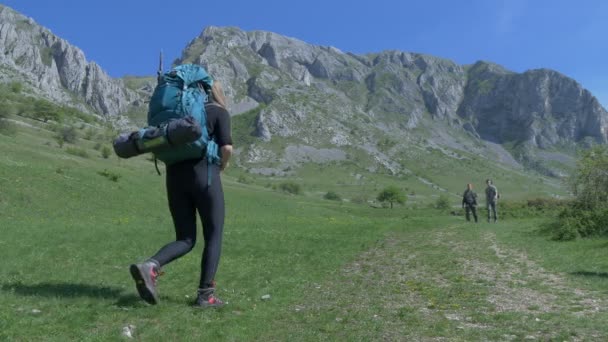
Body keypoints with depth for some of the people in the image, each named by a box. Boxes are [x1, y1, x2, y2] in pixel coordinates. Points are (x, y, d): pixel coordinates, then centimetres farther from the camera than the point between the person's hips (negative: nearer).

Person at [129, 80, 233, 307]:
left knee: (185, 240, 10)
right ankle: (205, 294, 2)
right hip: (204, 176, -5)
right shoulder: (220, 112, 5)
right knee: (214, 236, 7)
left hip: (175, 178, 5)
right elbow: (227, 147, -9)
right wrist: (223, 165, 9)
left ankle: (149, 267, -16)